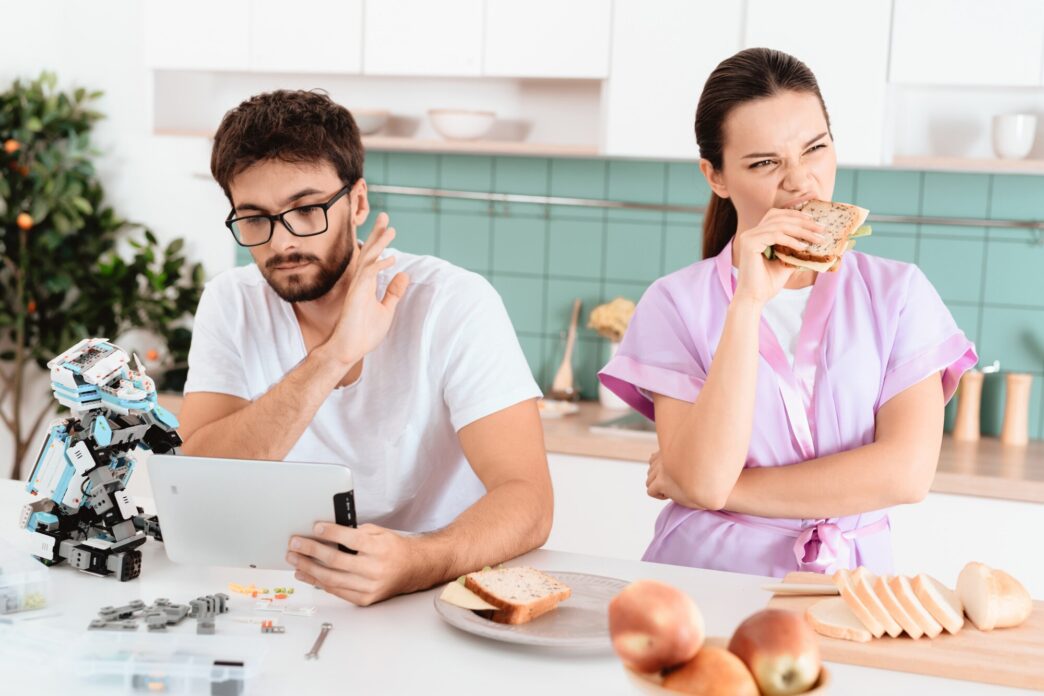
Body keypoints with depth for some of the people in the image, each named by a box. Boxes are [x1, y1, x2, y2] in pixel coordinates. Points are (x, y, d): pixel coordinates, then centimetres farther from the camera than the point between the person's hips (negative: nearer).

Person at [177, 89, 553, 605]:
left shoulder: (454, 303, -12)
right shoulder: (231, 305, -1)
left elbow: (526, 502, -20)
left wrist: (414, 564, -40)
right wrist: (332, 357, -24)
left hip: (438, 597, -1)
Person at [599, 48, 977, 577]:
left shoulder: (898, 293, 3)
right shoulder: (676, 302, 1)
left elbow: (907, 473, -7)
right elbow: (703, 479, -11)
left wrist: (727, 489, -7)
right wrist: (749, 301, -16)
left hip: (848, 576, 2)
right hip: (702, 573, -2)